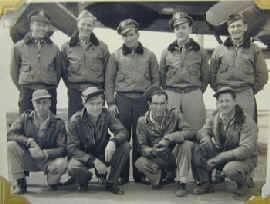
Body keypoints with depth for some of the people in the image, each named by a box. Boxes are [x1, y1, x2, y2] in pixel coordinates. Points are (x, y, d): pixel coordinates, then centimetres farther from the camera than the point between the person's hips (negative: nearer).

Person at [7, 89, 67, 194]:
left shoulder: (58, 123, -6)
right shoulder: (25, 117, 1)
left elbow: (63, 149, -12)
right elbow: (10, 134, -11)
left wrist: (44, 153, -28)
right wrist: (29, 141, -26)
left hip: (47, 160, -2)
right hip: (27, 160, 2)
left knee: (62, 163, -34)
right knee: (10, 146, -24)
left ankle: (52, 181, 3)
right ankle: (20, 184, -9)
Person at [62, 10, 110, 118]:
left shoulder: (101, 47, 6)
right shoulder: (67, 47, 7)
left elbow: (107, 70, 8)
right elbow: (63, 70, 12)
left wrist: (102, 88, 4)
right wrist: (70, 85, 5)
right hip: (75, 91, 0)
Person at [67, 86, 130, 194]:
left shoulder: (106, 115, -10)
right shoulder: (75, 120, -17)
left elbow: (123, 132, -16)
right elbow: (72, 148, -18)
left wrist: (113, 141, -41)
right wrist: (93, 160, -32)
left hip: (103, 154, 3)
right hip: (84, 156, -3)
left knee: (125, 146, -23)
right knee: (73, 167, -37)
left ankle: (111, 182, -5)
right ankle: (83, 181, 3)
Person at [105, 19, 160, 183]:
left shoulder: (149, 55, 9)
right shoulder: (116, 56, 8)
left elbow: (156, 80, 10)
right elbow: (109, 80, 7)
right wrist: (111, 102, 0)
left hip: (143, 100, 0)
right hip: (122, 99, 0)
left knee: (140, 139, 3)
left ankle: (140, 175, 13)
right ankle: (122, 176, 11)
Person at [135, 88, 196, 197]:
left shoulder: (174, 114, -10)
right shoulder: (142, 121, -8)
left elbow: (191, 132, -21)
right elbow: (142, 147, -8)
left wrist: (169, 138, -35)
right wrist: (152, 151, -32)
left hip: (174, 156, 0)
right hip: (156, 159, 0)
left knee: (187, 143, -30)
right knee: (140, 163, -30)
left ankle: (181, 184, -19)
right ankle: (162, 175, 2)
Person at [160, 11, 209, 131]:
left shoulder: (199, 51, 8)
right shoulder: (167, 52, 9)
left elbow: (205, 75, 11)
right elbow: (162, 75, 13)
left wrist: (198, 92, 6)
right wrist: (167, 92, 8)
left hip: (193, 95, 0)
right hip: (171, 95, 1)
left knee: (195, 128, 0)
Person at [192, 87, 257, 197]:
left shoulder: (246, 121, -20)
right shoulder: (215, 116, -2)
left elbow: (246, 149, -27)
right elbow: (203, 130, 4)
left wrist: (220, 157, -32)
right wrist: (206, 138, -24)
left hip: (243, 158, -5)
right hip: (220, 153, 5)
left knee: (230, 169, -38)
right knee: (198, 149, -18)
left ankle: (244, 182, 1)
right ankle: (205, 184, -1)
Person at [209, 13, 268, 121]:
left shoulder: (254, 50, 8)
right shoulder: (219, 50, 9)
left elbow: (262, 75, 9)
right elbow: (212, 73, 11)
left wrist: (252, 91, 3)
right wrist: (218, 90, 3)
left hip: (246, 97, 0)